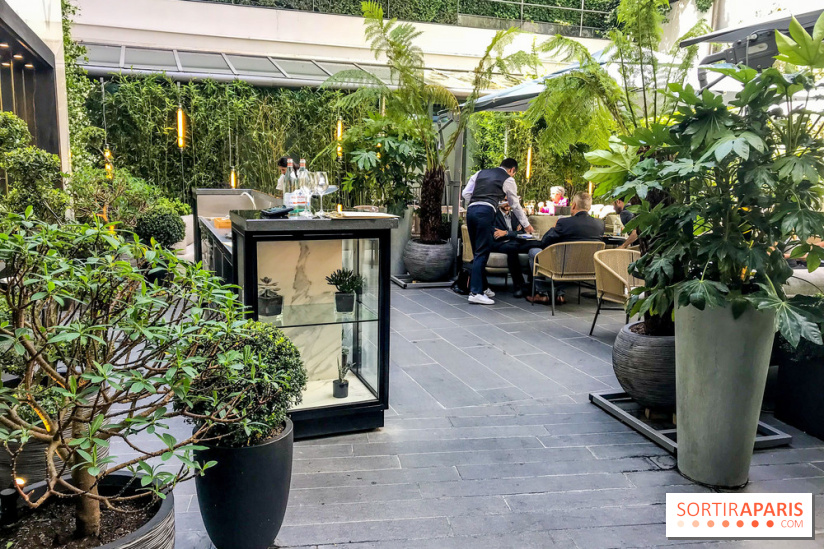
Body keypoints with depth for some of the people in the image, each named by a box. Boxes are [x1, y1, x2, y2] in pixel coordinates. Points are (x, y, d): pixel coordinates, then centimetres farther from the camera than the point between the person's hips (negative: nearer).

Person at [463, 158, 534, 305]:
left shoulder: (480, 173, 25)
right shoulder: (508, 180, 12)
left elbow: (466, 193, 17)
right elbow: (515, 205, 19)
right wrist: (526, 225, 30)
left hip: (470, 210, 6)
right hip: (486, 212, -6)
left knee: (478, 252, 14)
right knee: (482, 253, -7)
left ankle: (482, 287, 22)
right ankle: (476, 292, -12)